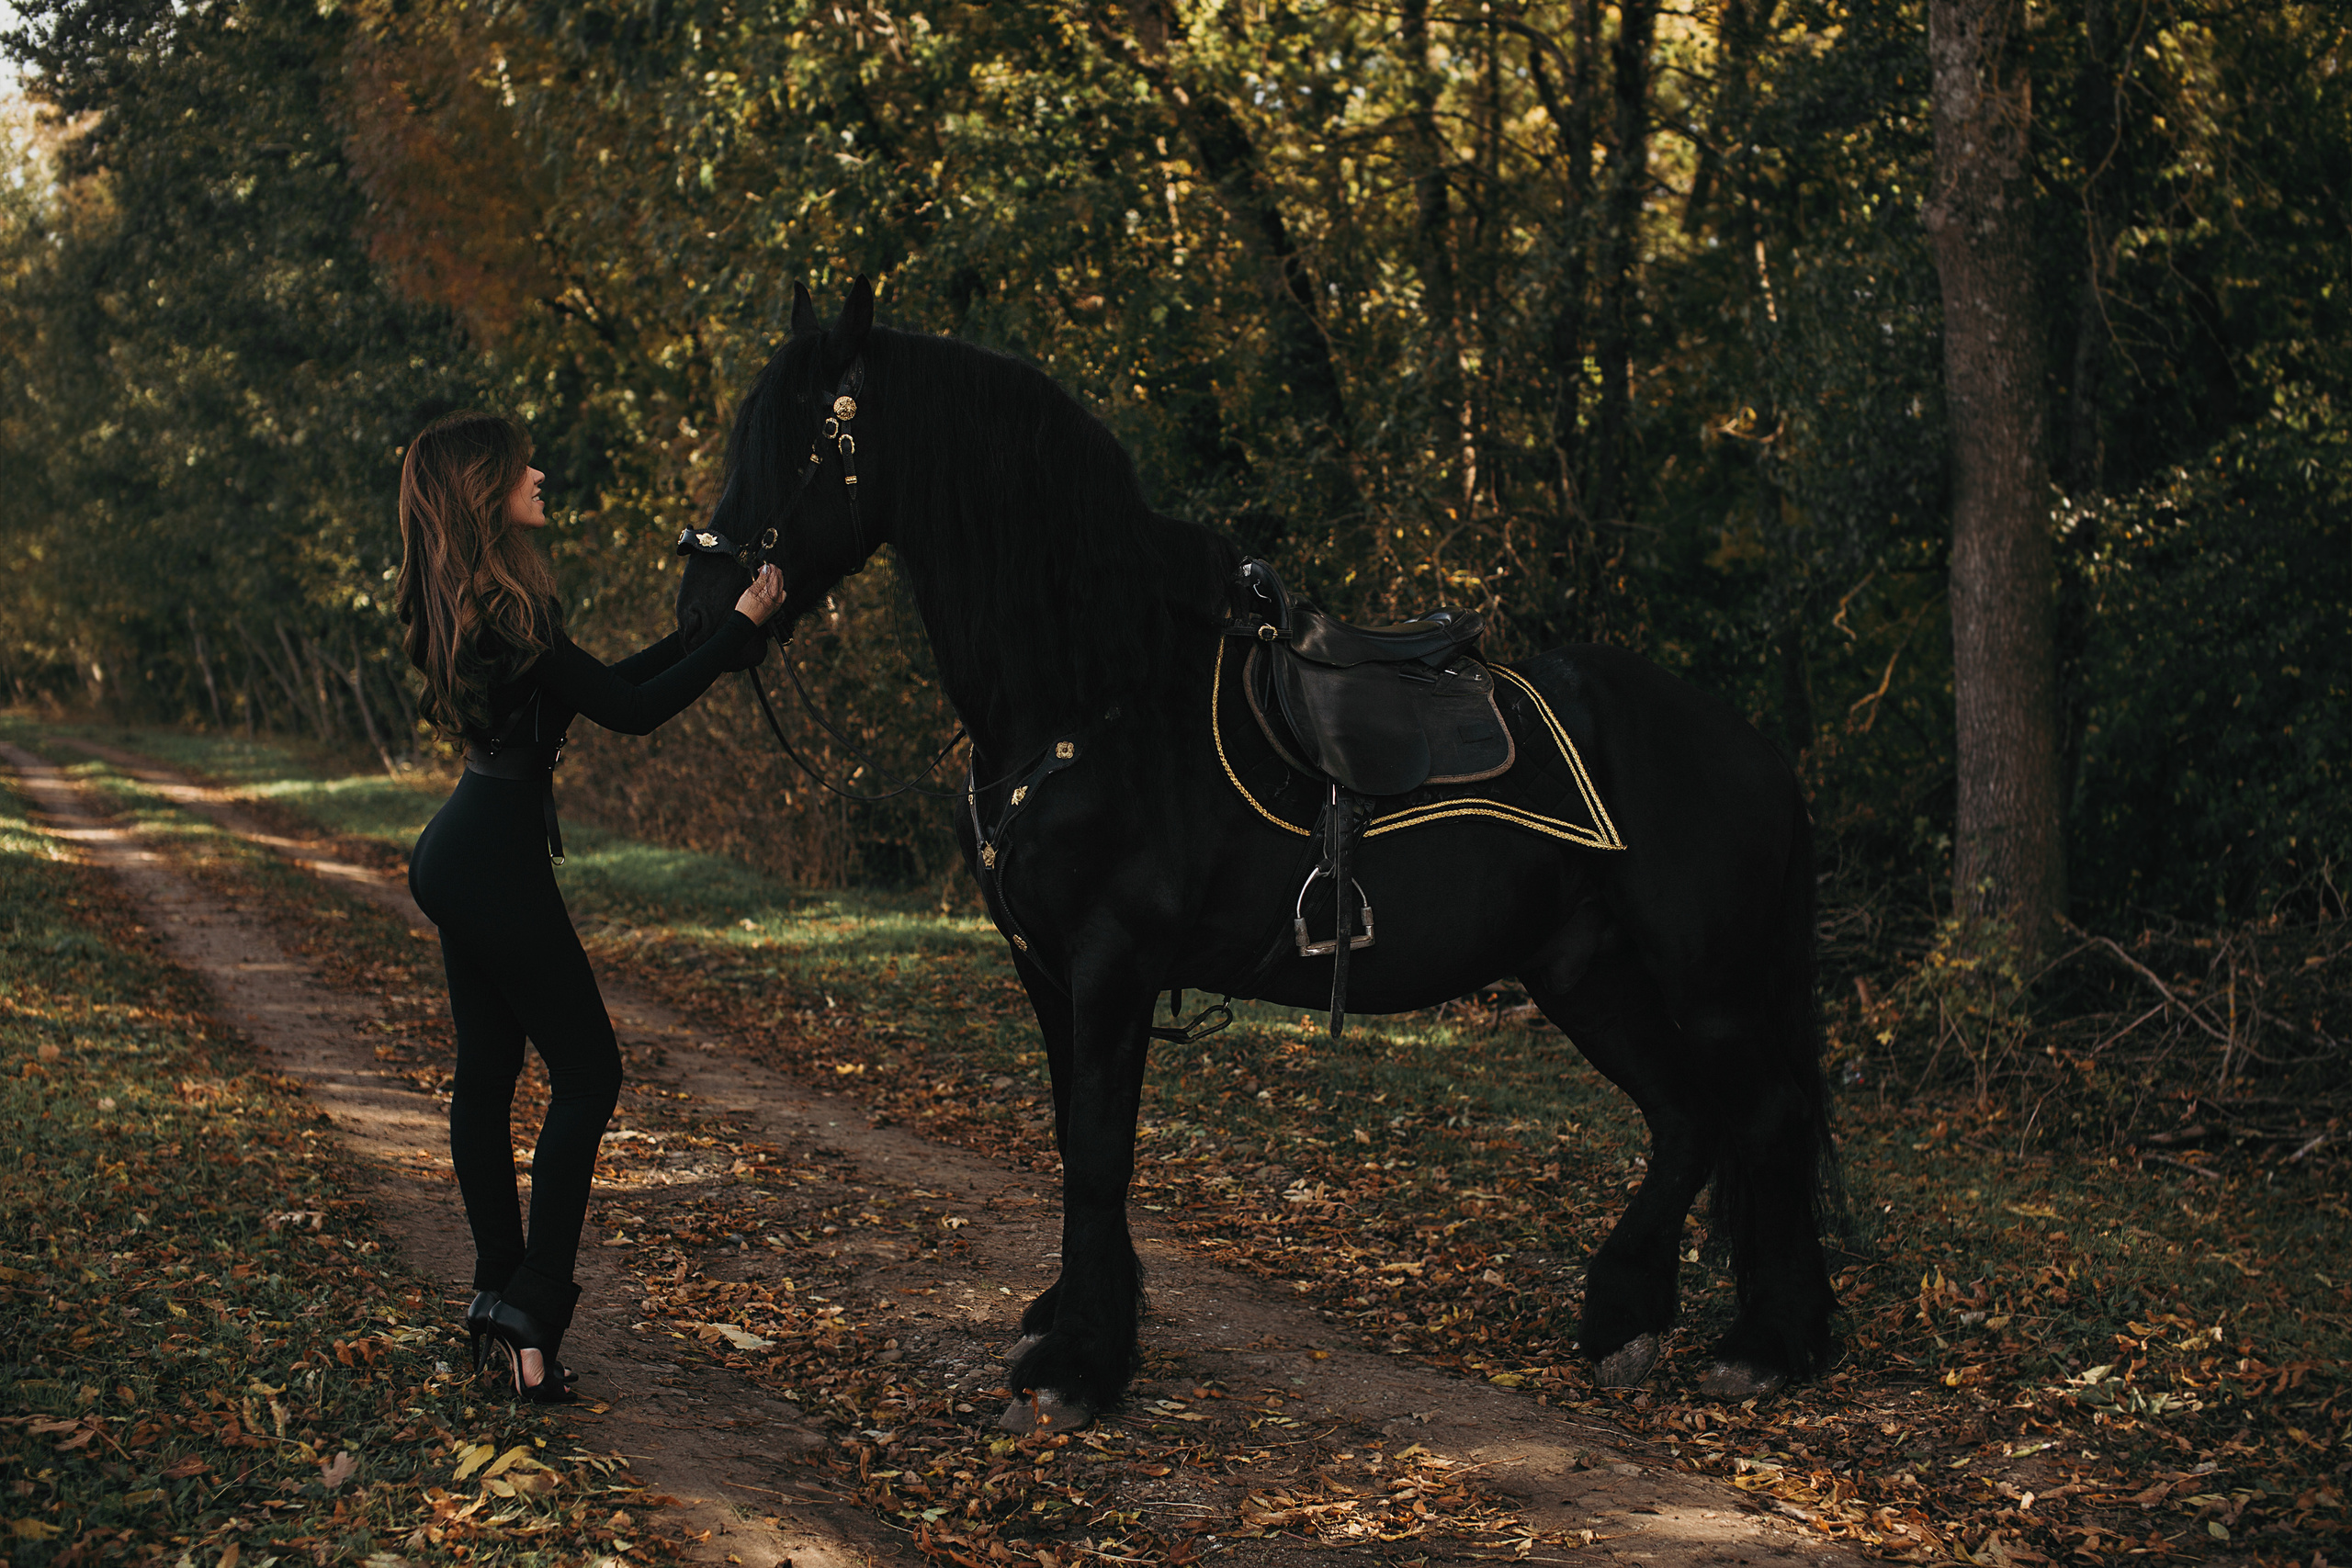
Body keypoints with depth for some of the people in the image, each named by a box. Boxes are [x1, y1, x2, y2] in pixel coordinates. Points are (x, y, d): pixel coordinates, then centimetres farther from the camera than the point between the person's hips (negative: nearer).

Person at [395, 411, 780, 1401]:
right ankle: (534, 1308, -6)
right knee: (586, 1074, -3)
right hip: (498, 862, -10)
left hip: (457, 855, 10)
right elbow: (629, 709, -19)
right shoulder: (501, 613, -21)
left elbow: (596, 682, 18)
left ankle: (498, 1289, 23)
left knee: (487, 1074, 15)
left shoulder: (475, 607, 10)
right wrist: (741, 626, -14)